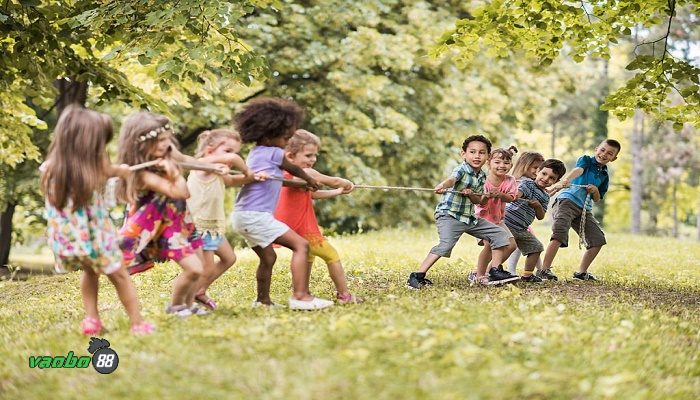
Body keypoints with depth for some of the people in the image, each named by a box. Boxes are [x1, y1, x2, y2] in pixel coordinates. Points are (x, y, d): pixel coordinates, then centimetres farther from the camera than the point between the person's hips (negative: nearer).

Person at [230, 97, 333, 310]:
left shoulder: (256, 153, 18)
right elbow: (294, 170, 10)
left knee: (268, 257, 22)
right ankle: (300, 296, -20)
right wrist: (310, 180, 27)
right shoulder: (274, 153, -7)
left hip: (244, 215, 10)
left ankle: (262, 300, 31)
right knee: (301, 245, -12)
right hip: (256, 215, -10)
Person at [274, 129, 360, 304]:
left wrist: (339, 192, 26)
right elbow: (334, 181, -2)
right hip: (304, 231, -9)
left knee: (308, 254, 31)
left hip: (289, 229, 9)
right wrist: (347, 184, 20)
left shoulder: (286, 174, 13)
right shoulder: (307, 173, -14)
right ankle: (344, 295, 10)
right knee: (332, 255, 6)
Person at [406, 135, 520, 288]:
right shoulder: (461, 169, -13)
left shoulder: (482, 177, 8)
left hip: (470, 217, 8)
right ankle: (417, 276, -24)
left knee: (500, 234, 6)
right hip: (449, 215, -8)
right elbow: (451, 180, -36)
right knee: (446, 244, -29)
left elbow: (479, 201, 12)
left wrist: (471, 194, -12)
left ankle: (495, 272, 13)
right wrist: (441, 186, -60)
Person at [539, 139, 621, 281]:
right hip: (567, 200, -7)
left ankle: (582, 272, 20)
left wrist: (595, 191, -2)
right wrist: (565, 180, -44)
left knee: (598, 240, 6)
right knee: (559, 234, -25)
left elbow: (597, 199, 22)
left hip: (584, 208, 7)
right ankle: (544, 269, -24)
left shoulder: (604, 176, 18)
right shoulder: (585, 160, 1)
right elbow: (578, 170, -23)